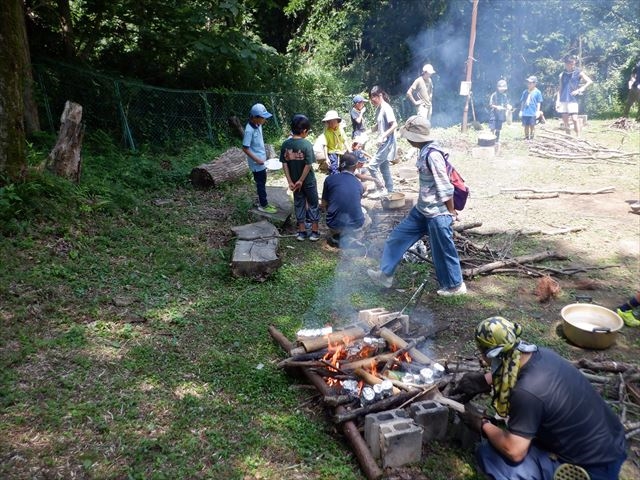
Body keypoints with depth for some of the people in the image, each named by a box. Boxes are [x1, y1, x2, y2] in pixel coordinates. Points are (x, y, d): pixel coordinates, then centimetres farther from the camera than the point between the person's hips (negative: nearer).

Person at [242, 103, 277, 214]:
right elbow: (245, 148, -22)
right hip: (256, 163, -8)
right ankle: (263, 205, 16)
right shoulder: (249, 130, -25)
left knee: (261, 182, 18)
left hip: (261, 160, 8)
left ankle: (262, 202, 31)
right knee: (261, 183, 3)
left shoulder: (258, 125, 1)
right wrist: (257, 160, -21)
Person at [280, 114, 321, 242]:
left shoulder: (285, 144, -6)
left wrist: (290, 181, -3)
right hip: (308, 181, -4)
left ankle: (302, 231, 23)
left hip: (294, 181, 4)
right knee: (313, 204, 12)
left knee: (299, 204, 17)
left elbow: (284, 164, -5)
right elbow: (308, 165, -21)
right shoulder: (307, 144, -19)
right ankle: (315, 231, 19)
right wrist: (301, 180, -13)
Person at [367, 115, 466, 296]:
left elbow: (445, 188, -21)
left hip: (437, 214, -10)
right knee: (398, 236, 13)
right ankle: (385, 274, 25)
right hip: (422, 210, 10)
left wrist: (451, 213, -15)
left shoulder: (433, 155, -24)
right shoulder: (424, 152, 4)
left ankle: (456, 285, 26)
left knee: (443, 251, 6)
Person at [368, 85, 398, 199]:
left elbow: (394, 125, -22)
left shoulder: (386, 108, -16)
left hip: (387, 142, -10)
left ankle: (381, 190, -1)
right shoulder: (378, 109, 10)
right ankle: (389, 190, 25)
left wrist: (383, 136, -27)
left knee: (372, 165, -10)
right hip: (383, 143, 10)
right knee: (384, 167, 15)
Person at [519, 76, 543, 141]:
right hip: (525, 112, 4)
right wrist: (521, 110, 12)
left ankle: (531, 137, 14)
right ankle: (526, 137, 19)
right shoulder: (525, 92, 8)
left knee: (532, 125, 3)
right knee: (526, 125, 9)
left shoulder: (537, 92, -4)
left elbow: (539, 103, -2)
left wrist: (538, 111, -6)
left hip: (533, 113, -4)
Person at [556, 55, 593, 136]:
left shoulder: (578, 72, 1)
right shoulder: (562, 75, 10)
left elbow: (590, 81, -1)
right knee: (565, 120, 7)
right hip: (563, 101, 4)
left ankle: (578, 137, -9)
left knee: (574, 119, -13)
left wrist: (579, 90, -10)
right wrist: (558, 101, 6)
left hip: (573, 100, -4)